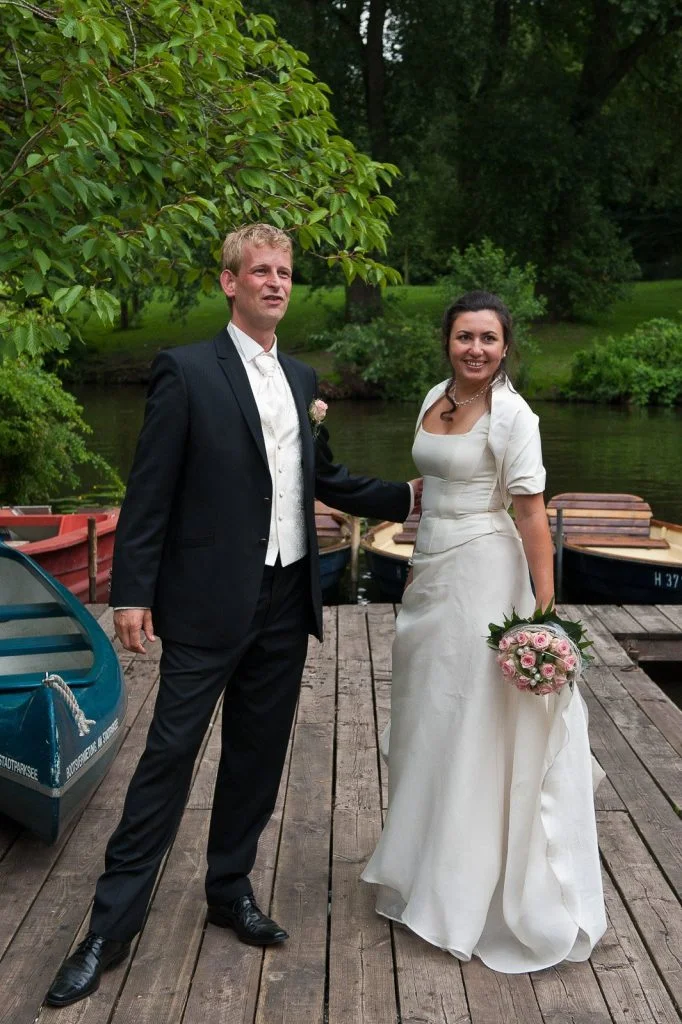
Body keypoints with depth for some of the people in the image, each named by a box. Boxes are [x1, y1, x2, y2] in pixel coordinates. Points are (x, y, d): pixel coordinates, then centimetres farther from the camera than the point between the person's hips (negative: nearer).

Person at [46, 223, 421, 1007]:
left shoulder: (302, 379, 12)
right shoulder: (186, 370, -7)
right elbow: (149, 491, -9)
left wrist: (407, 495, 13)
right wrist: (132, 593, -13)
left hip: (287, 600, 6)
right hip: (211, 602, -6)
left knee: (258, 753, 14)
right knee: (170, 752, 0)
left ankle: (231, 889, 32)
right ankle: (112, 925, 13)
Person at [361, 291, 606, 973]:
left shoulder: (511, 414, -14)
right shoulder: (435, 398, 8)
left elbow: (531, 514, -18)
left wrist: (544, 609, -22)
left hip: (482, 578, -8)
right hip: (431, 577, 8)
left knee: (473, 730, 2)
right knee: (424, 727, 17)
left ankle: (466, 896, 20)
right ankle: (428, 870, 36)